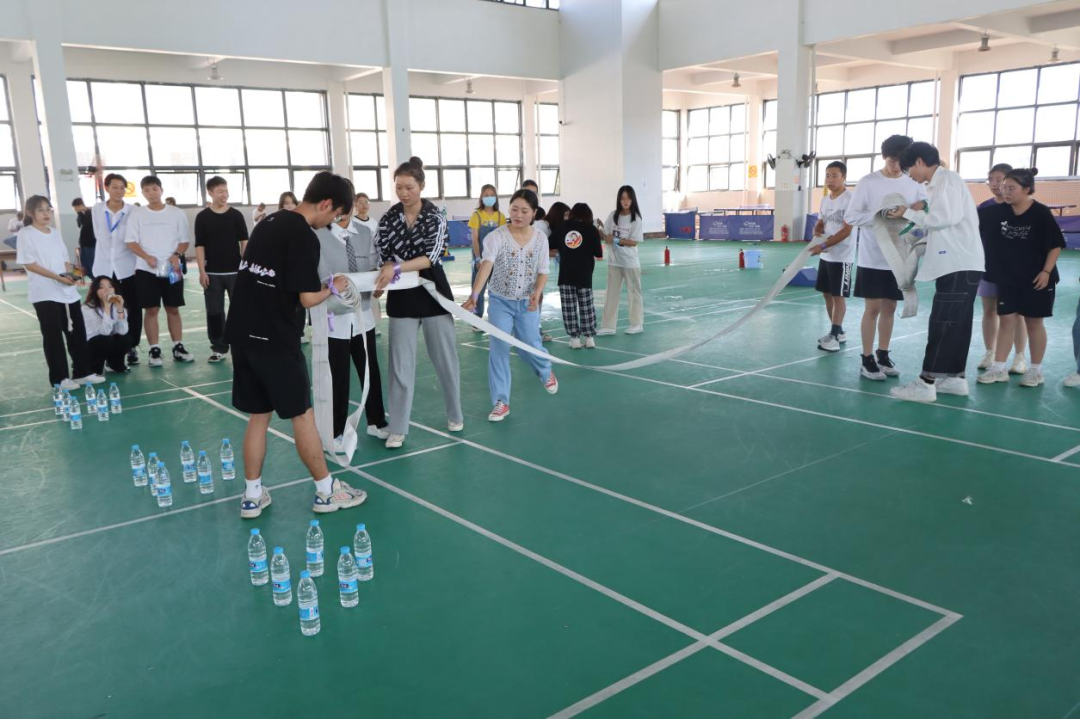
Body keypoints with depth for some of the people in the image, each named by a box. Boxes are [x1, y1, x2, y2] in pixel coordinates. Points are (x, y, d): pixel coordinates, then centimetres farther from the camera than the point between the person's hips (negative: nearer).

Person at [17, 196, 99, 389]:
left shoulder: (55, 232, 13)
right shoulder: (25, 234, -6)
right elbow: (29, 264, -12)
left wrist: (70, 274, -6)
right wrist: (57, 277, -19)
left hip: (68, 290, 6)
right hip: (44, 293, -6)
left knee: (77, 332, 8)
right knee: (53, 335, 0)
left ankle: (82, 372, 17)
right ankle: (60, 378, 6)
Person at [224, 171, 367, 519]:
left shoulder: (269, 221, 12)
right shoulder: (304, 236, -15)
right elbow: (308, 298, -17)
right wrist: (333, 288, 1)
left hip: (243, 334, 8)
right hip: (275, 340, -8)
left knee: (258, 416, 15)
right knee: (302, 415, 4)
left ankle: (252, 496, 21)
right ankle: (326, 492, 17)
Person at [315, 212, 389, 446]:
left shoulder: (365, 233, 5)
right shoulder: (316, 235, -12)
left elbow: (372, 269, 6)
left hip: (362, 315, 5)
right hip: (333, 317, -5)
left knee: (371, 372, 16)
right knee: (337, 378, 5)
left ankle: (376, 422, 36)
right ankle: (336, 432, 23)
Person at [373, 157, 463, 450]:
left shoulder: (435, 218, -7)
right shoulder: (387, 219, 0)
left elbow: (431, 257, -20)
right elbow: (384, 258, 1)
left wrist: (398, 267, -34)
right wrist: (382, 280, -20)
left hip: (433, 292, -1)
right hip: (402, 297, 2)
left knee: (445, 357, 9)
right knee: (401, 364, 1)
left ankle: (455, 414, 28)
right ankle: (398, 429, 8)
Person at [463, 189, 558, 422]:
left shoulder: (540, 239, -5)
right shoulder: (496, 237, -15)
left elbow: (542, 272, 0)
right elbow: (486, 265, -30)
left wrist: (537, 294, -20)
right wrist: (474, 294, -45)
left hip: (527, 303, 2)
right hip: (500, 302, -1)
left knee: (530, 347, 6)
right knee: (499, 349, -6)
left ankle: (546, 372, 43)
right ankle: (501, 402, 2)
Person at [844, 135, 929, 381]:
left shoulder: (915, 185, 4)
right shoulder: (868, 183, -5)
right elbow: (851, 216, -9)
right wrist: (879, 215, -22)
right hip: (872, 258, -3)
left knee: (890, 308, 11)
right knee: (873, 308, -1)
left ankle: (883, 355, 23)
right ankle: (867, 360, 8)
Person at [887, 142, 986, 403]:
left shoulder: (947, 178, -8)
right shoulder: (939, 184, 20)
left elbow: (948, 218, -19)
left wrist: (909, 213, -10)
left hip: (960, 265, -10)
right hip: (957, 264, 10)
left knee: (942, 324, -10)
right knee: (955, 324, 11)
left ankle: (926, 383, -10)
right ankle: (955, 378, 17)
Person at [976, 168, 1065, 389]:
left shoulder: (1041, 213, -13)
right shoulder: (998, 212, -2)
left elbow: (1056, 245, -9)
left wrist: (1046, 271, -15)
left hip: (1035, 279, -4)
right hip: (1007, 278, 4)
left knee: (1033, 322, 6)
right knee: (1006, 320, 4)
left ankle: (1036, 371, 18)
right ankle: (998, 369, 8)